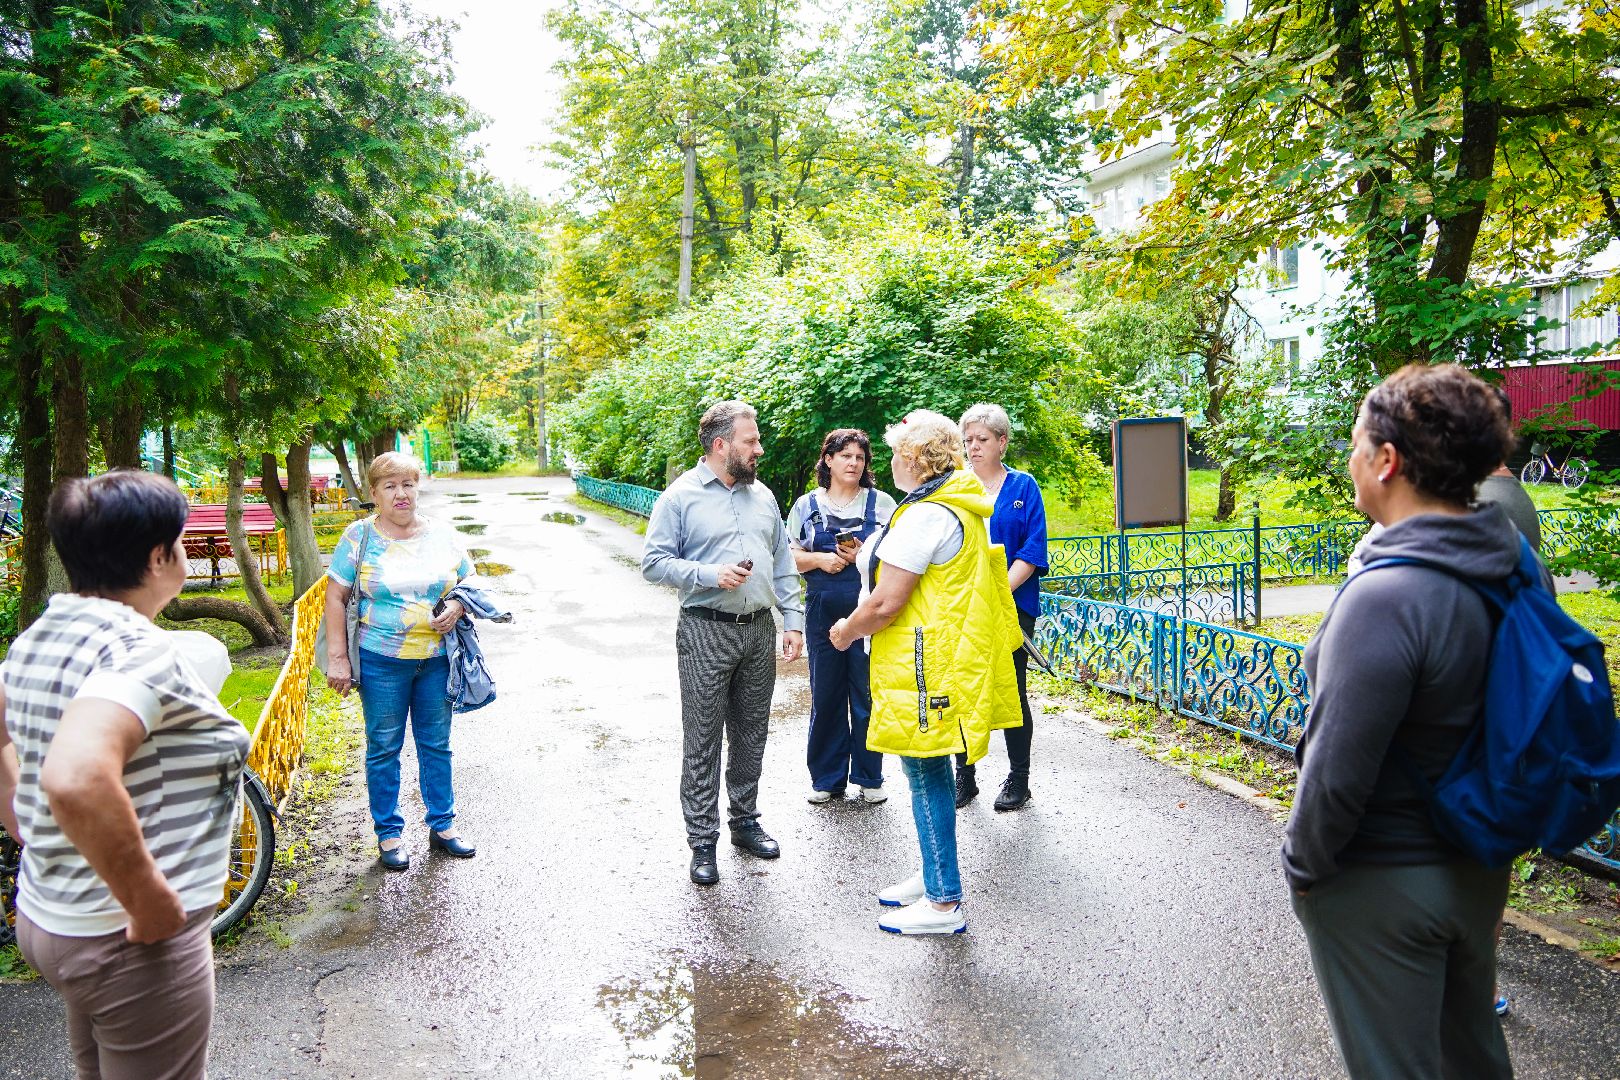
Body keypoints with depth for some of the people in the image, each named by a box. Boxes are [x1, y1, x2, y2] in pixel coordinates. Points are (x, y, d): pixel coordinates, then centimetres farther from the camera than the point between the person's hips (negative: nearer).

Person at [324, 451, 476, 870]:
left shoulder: (442, 533, 4)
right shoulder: (360, 536, -4)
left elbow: (468, 582, 13)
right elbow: (336, 598, -3)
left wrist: (456, 606, -10)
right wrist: (337, 658, -8)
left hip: (437, 659, 3)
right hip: (382, 662, -2)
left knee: (436, 743, 12)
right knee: (384, 748, 8)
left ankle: (443, 826, 26)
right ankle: (388, 833, 22)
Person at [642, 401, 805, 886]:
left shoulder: (762, 495, 11)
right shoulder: (680, 496, -5)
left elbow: (783, 564, 14)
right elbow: (654, 562, -8)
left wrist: (793, 619, 8)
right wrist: (709, 575, -19)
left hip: (760, 630, 5)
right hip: (706, 632, -5)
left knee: (751, 735, 14)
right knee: (703, 741, 1)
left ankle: (745, 821, 29)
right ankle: (702, 840, 11)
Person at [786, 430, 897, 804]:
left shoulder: (882, 502, 6)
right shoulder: (806, 505, 9)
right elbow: (789, 558, 8)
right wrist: (820, 559, -11)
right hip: (823, 614, 1)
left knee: (868, 696, 3)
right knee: (825, 696, 6)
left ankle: (869, 777, 19)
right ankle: (827, 777, 20)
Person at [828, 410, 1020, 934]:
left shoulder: (926, 515, -20)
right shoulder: (964, 508, 13)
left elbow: (885, 602, -22)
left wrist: (847, 630, -3)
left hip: (925, 664, -10)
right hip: (948, 652, 10)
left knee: (926, 776, -1)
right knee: (928, 773, 19)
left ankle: (944, 902, 9)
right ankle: (933, 875, 32)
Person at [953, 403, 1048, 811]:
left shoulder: (1023, 487, 2)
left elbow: (1032, 549, -5)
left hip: (1012, 606, -2)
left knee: (1011, 692, 4)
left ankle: (1018, 779, 18)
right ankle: (964, 776, 20)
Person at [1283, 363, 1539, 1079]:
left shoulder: (1384, 597, -30)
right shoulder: (1518, 568, -5)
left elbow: (1338, 772, -26)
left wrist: (1303, 866, -11)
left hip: (1381, 885, -7)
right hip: (1481, 867, 8)